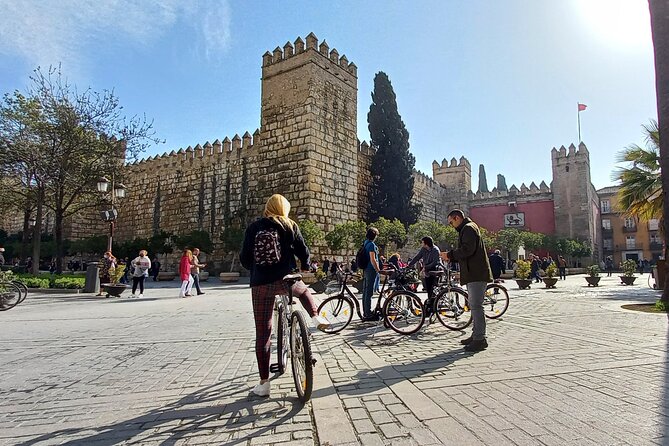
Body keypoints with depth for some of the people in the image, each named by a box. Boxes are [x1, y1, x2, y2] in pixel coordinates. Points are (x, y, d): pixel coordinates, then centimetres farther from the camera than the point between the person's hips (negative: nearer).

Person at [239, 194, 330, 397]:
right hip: (284, 280, 0)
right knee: (304, 290, 36)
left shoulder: (253, 227, 7)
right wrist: (304, 267, 24)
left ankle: (264, 383, 11)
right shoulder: (289, 226, 4)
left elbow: (244, 257, 6)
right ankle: (316, 316, 16)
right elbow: (303, 251, 3)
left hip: (260, 284, 1)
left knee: (263, 334, 7)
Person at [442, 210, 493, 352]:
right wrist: (451, 256, 11)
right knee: (474, 306, 15)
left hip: (476, 274, -11)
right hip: (474, 274, 11)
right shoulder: (467, 229, 25)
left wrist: (450, 255, -11)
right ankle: (476, 335, 22)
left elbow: (467, 250, -21)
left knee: (476, 306, -10)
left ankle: (480, 339, -7)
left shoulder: (468, 228, -9)